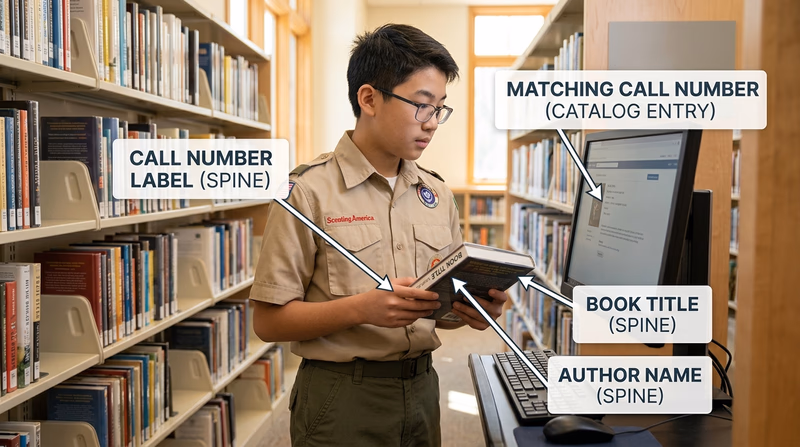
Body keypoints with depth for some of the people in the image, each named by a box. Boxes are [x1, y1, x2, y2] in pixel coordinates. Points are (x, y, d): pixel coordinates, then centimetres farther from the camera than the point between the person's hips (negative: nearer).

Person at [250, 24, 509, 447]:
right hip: (341, 398, -5)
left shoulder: (437, 194, 7)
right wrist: (363, 308, -26)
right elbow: (268, 320, -12)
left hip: (421, 390, 6)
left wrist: (469, 311, -9)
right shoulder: (309, 190, -11)